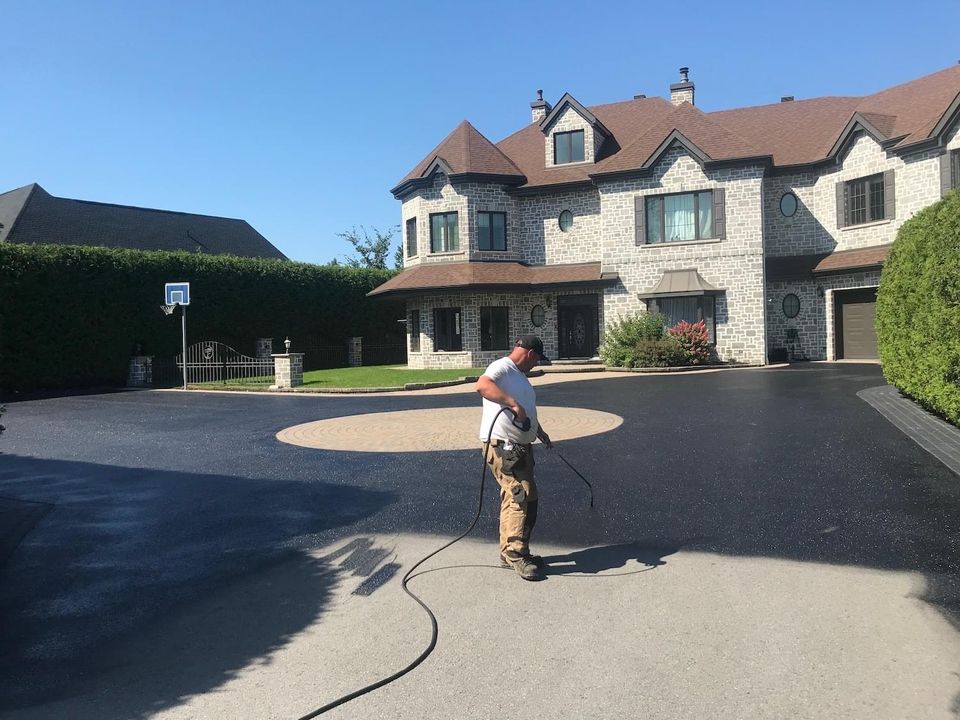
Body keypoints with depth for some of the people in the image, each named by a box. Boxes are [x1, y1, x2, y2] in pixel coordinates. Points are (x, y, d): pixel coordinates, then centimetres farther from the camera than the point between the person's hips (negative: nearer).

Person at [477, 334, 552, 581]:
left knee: (514, 499, 12)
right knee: (521, 495, -14)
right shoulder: (502, 368, -10)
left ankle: (509, 552, 20)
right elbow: (482, 385, -32)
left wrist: (539, 431, 32)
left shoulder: (519, 376, 22)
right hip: (502, 445, -10)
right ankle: (516, 554, -10)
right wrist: (513, 403, -34)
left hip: (520, 447, 10)